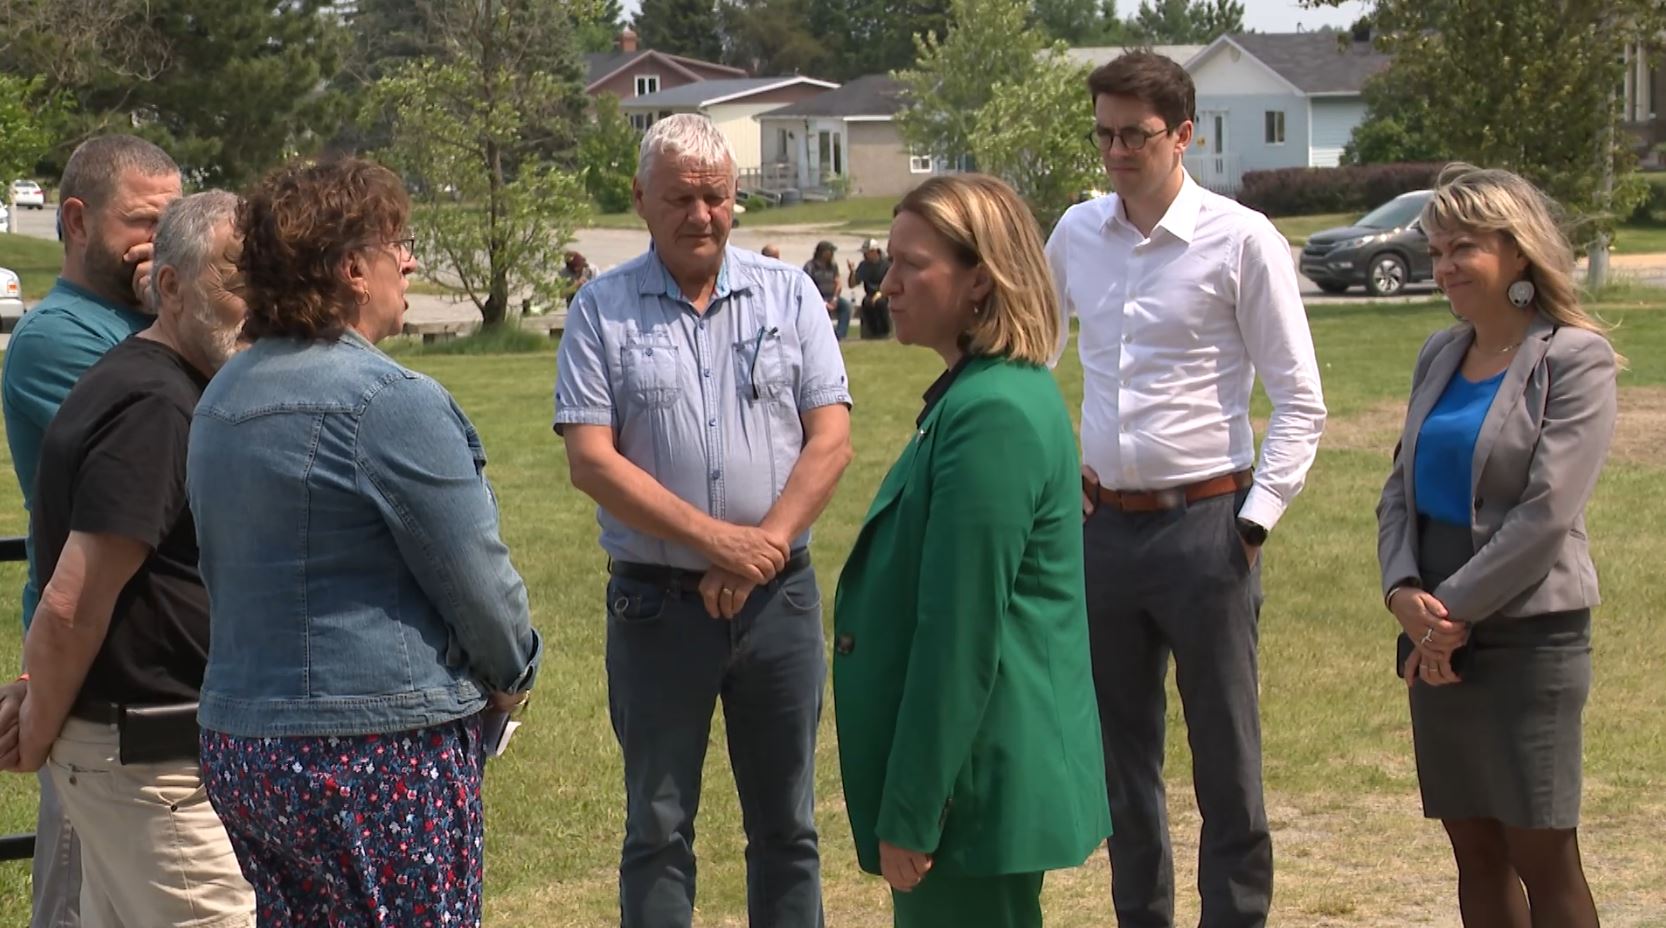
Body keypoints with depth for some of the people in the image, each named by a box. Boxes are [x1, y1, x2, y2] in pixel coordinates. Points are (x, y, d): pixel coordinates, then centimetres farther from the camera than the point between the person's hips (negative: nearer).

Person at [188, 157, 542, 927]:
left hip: (239, 742, 8)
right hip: (382, 749, -8)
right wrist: (513, 672, 7)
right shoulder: (391, 401, -16)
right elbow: (475, 575, -13)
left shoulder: (222, 399, 10)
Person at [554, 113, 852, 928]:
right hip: (656, 600, -1)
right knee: (658, 826, 7)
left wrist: (767, 544, -14)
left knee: (786, 823, 10)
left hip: (778, 595, 2)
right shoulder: (602, 310, -1)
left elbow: (831, 439, -2)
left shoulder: (788, 295, 4)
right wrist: (718, 540, -15)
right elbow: (591, 460, -9)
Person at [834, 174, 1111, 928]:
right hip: (993, 774, 10)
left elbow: (960, 633, -23)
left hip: (978, 779, -10)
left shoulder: (991, 417, -21)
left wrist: (910, 814, -20)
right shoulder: (977, 394, 12)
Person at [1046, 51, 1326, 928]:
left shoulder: (1241, 240, -8)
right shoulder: (1076, 232, 5)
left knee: (1226, 754, 1)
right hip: (1103, 522, 5)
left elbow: (1299, 402, -7)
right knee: (1120, 752, 13)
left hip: (1204, 523, -5)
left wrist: (1256, 521, -11)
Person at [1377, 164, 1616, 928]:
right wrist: (1403, 590, -7)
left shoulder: (1573, 359, -8)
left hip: (1528, 635, -6)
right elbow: (1400, 488, 10)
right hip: (1438, 636, 6)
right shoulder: (1440, 354, 12)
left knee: (1543, 856, -2)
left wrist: (1454, 609, -14)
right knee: (1474, 849, 11)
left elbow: (1546, 513, -15)